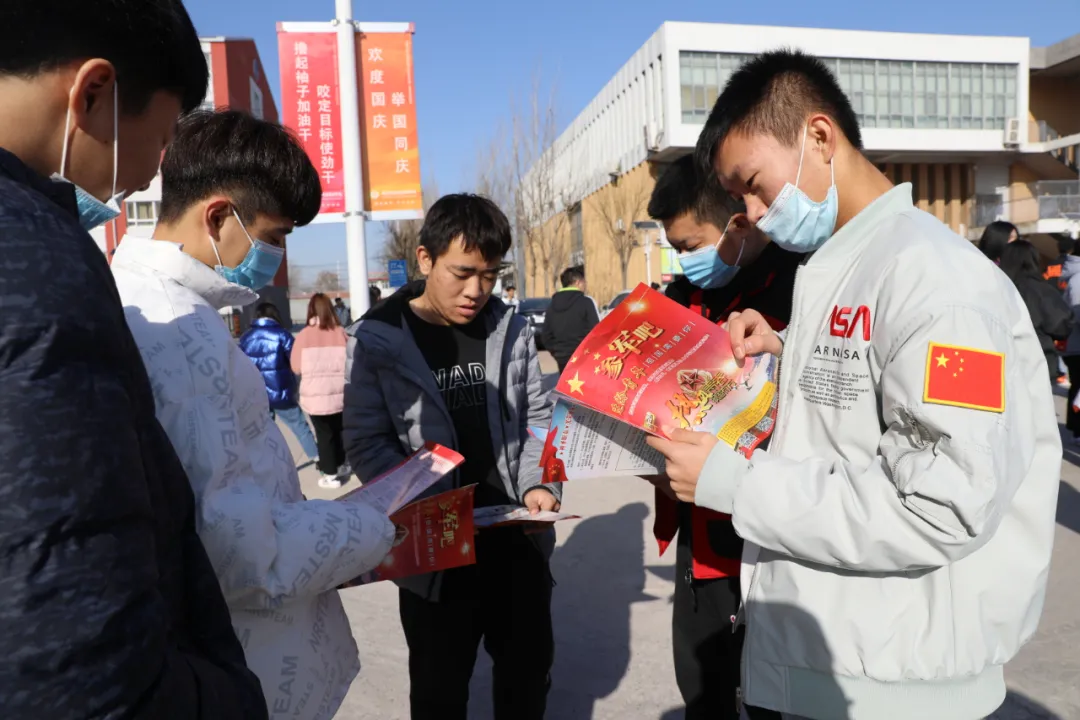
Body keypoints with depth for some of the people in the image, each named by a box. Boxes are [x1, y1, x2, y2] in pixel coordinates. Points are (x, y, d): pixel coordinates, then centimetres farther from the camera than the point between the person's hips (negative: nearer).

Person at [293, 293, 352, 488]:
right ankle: (341, 466, 34)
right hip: (340, 394, 3)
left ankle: (331, 475, 13)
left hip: (316, 396, -3)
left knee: (324, 434, 7)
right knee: (339, 430, 20)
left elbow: (296, 367, -3)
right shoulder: (340, 332, -3)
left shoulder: (305, 334, -8)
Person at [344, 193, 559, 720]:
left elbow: (536, 417, 7)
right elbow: (367, 443, -10)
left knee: (529, 668, 21)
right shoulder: (377, 339, -9)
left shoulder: (511, 330, 1)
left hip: (518, 537, 3)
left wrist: (537, 483, -10)